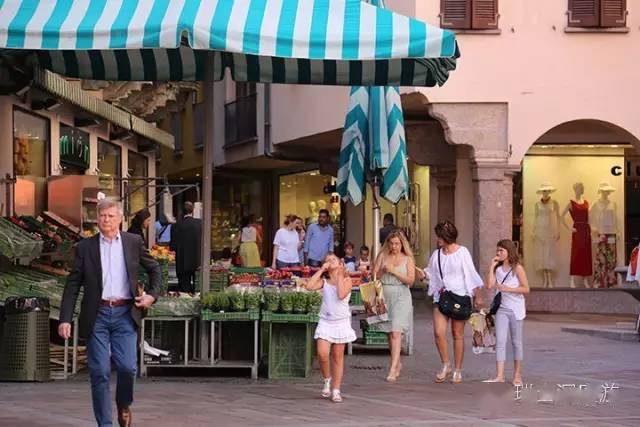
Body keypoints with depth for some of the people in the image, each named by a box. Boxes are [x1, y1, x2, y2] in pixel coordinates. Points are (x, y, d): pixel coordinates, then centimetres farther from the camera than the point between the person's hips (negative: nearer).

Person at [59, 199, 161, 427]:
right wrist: (65, 319, -3)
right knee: (99, 372, -2)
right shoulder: (85, 247, 5)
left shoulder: (134, 242, 8)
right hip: (97, 315, 0)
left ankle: (124, 405, 21)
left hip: (125, 314, 0)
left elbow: (154, 269, 20)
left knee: (127, 367, -10)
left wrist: (152, 294, 4)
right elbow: (72, 285, 4)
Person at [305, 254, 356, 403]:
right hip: (325, 322, 1)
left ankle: (336, 390, 13)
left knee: (337, 357, 6)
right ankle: (327, 380, 12)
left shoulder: (346, 280, -1)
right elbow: (310, 286, -13)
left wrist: (339, 276, -11)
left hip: (341, 322, -1)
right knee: (322, 353, -15)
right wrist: (321, 270, -7)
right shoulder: (324, 282, 5)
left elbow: (341, 294, -20)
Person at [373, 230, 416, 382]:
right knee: (390, 333, 10)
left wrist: (394, 271, -13)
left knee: (396, 332, -14)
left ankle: (393, 369, -19)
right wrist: (382, 270, -12)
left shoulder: (407, 259, 2)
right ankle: (397, 364, 27)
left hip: (401, 297, -3)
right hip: (385, 297, 4)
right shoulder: (382, 256, 8)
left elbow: (411, 280, -6)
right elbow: (374, 276, 7)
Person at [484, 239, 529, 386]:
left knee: (516, 342, 7)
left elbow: (526, 289, -10)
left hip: (516, 309, -3)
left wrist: (507, 289, -17)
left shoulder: (517, 268, -6)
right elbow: (489, 285, -6)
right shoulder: (497, 269, 6)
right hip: (502, 309, 3)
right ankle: (499, 376, -10)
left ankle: (517, 375, 15)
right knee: (500, 342, -6)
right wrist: (492, 266, -6)